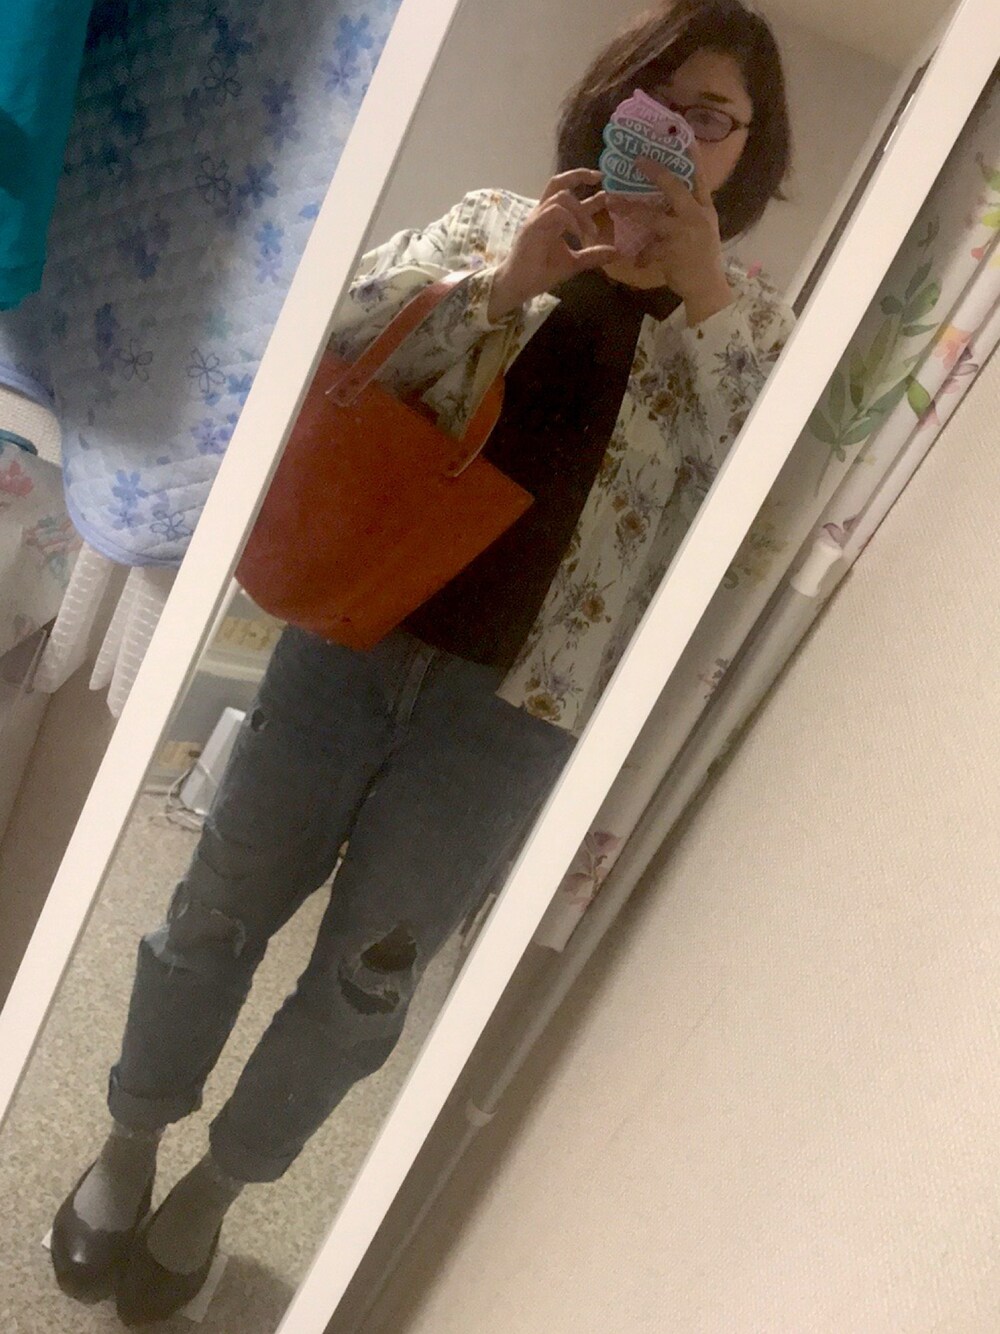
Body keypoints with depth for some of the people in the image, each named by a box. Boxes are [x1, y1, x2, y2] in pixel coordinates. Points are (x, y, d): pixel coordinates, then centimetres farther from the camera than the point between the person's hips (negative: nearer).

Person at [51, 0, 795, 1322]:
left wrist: (701, 295, -16)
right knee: (226, 901, 13)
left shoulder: (752, 326, 6)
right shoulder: (498, 219, 7)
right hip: (356, 632, 1)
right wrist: (506, 284, -15)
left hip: (514, 705, 0)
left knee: (366, 971, 11)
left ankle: (220, 1183, 37)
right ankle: (130, 1142, 39)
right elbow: (343, 334, -2)